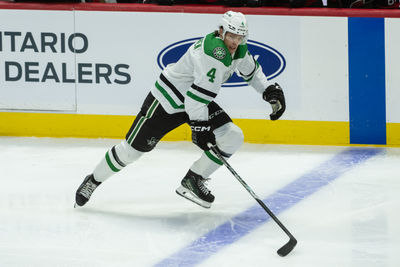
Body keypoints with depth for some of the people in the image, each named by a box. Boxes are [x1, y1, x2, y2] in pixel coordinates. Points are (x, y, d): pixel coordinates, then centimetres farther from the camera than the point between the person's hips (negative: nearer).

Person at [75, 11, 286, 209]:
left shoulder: (239, 50, -4)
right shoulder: (214, 51, -32)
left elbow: (251, 71, 19)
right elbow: (199, 93, -35)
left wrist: (271, 91, 8)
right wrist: (199, 126, -35)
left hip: (199, 101, 8)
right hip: (168, 99, -8)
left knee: (233, 137, -7)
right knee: (134, 147, -3)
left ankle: (193, 180, 2)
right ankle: (94, 180, 18)